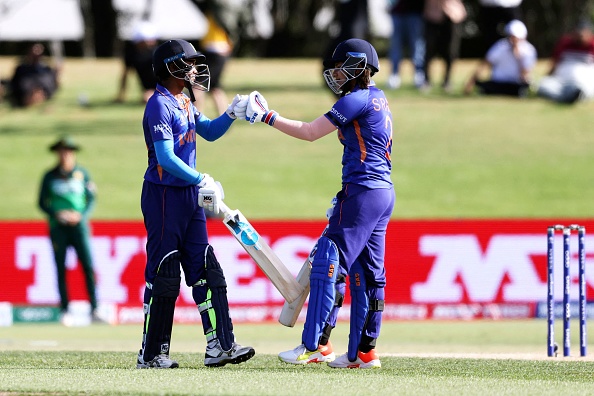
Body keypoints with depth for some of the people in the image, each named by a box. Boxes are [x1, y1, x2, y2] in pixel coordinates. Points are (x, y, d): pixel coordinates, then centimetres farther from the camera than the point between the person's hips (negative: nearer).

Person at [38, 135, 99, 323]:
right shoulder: (50, 176, 6)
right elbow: (42, 202, 9)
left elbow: (91, 199, 9)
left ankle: (94, 309, -10)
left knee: (88, 265, -10)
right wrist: (57, 214, -9)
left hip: (78, 225, 0)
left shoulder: (82, 173, 6)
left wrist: (80, 215, -8)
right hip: (58, 226, 1)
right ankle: (64, 311, 4)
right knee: (61, 269, 0)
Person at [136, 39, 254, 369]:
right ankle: (151, 354, 2)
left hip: (190, 195, 9)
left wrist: (231, 114, 6)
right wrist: (202, 181, -25)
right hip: (164, 196, -9)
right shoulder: (160, 105, -15)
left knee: (207, 271, 5)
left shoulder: (185, 103, 14)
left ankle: (220, 346, 4)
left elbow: (209, 132, 24)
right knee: (163, 275, -5)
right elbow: (165, 158, -22)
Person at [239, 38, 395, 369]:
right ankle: (363, 352, 12)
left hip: (362, 191, -10)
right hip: (384, 193, 10)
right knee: (368, 273, 10)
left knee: (329, 263, -9)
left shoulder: (357, 100, -11)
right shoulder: (378, 99, 17)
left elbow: (309, 132, -11)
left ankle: (315, 345, -12)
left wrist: (266, 116, -6)